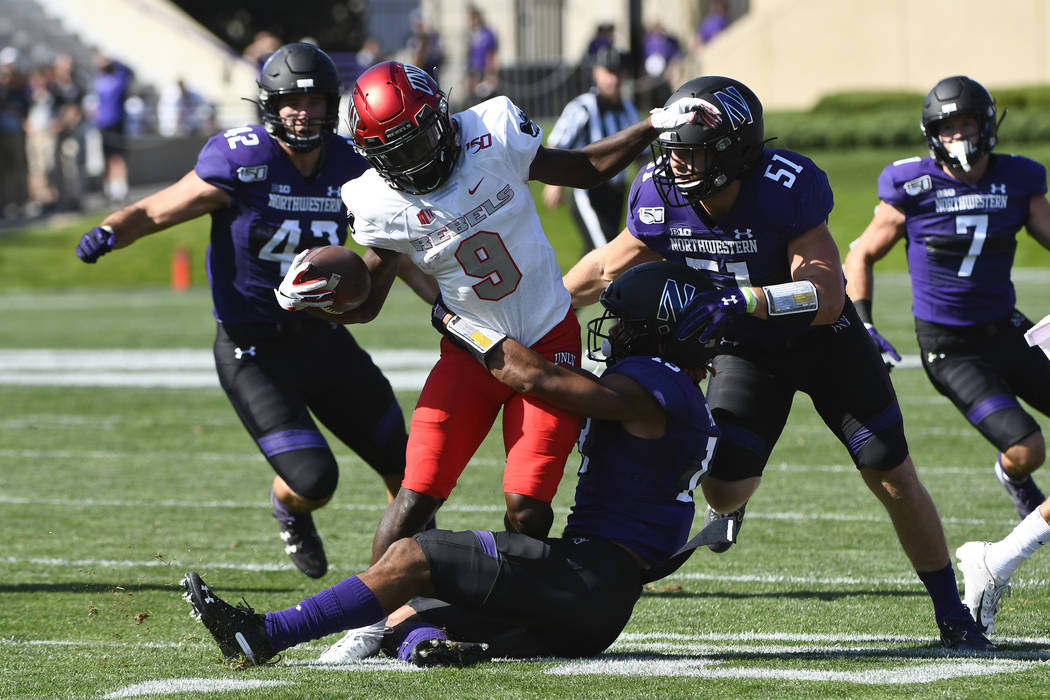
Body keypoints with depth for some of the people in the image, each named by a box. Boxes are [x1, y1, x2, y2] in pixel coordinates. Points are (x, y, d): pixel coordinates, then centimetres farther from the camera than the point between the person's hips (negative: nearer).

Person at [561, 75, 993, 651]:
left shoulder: (787, 187, -33)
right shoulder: (660, 198, -19)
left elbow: (826, 296, -37)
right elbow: (609, 268, 0)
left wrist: (739, 298, -49)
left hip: (821, 339, -3)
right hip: (747, 347, 3)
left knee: (893, 477, -2)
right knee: (725, 490, -9)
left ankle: (953, 617, 13)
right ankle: (729, 506, 32)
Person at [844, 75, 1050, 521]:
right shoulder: (912, 188, -10)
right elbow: (861, 256, 0)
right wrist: (862, 325, -10)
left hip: (1005, 332, 5)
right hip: (949, 347, -4)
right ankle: (1013, 477, 22)